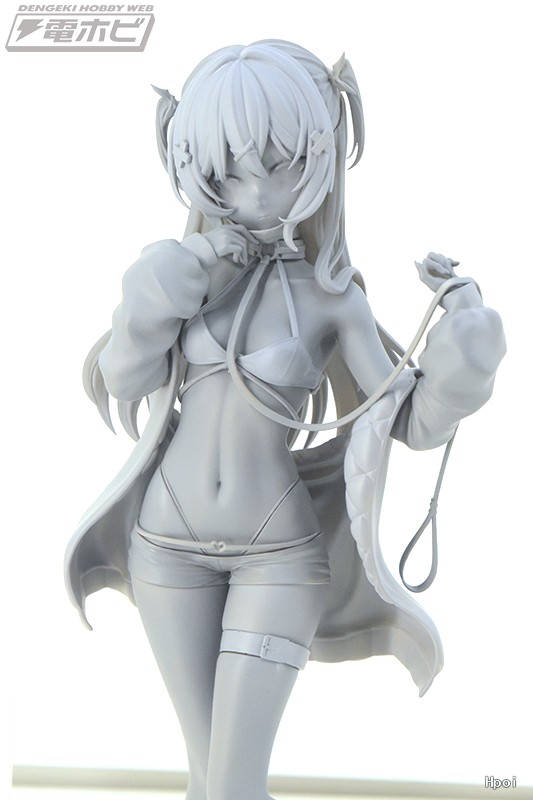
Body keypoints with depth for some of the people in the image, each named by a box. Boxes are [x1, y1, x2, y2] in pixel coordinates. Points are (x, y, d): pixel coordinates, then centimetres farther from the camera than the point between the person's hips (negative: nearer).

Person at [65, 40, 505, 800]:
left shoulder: (333, 295, -9)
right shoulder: (197, 265, -3)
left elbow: (415, 422, -9)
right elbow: (121, 385, -6)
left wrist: (469, 345, -27)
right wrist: (160, 295, -22)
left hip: (278, 552, -2)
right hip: (170, 540, 2)